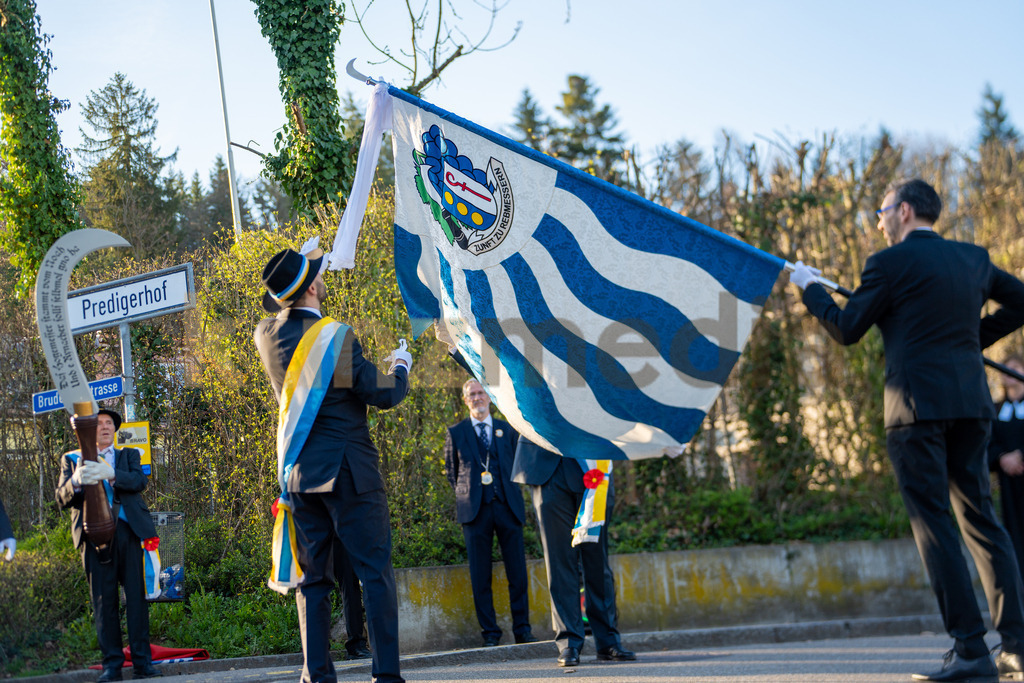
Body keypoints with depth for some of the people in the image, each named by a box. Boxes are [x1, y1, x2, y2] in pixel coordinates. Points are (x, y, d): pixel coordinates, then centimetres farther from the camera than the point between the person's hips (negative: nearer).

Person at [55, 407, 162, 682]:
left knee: (136, 596, -4)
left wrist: (111, 475, -22)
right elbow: (62, 499, 6)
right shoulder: (72, 459, 18)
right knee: (103, 600, -2)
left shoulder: (129, 455, 19)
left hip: (127, 531, 0)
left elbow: (140, 481, -2)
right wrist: (76, 481, -17)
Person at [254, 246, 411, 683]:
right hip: (349, 471, -6)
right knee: (375, 572, -2)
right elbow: (383, 394, -10)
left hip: (301, 474, 6)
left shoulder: (267, 335, 3)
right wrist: (400, 367, 10)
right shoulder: (336, 336, -15)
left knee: (312, 578, 11)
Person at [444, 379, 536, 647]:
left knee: (517, 572, 0)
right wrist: (465, 495, 7)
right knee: (480, 576, -2)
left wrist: (510, 492, 6)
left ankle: (522, 629, 9)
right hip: (475, 510, -1)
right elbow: (451, 471, 16)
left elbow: (516, 465, 17)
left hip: (507, 506, 1)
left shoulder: (508, 430, 13)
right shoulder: (456, 433, 10)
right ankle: (490, 632, 5)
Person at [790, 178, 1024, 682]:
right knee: (980, 519, 11)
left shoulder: (891, 262, -4)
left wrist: (809, 287, 15)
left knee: (933, 524, -5)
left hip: (918, 404, -6)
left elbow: (847, 330, 1)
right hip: (971, 402, 6)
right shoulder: (973, 258, 15)